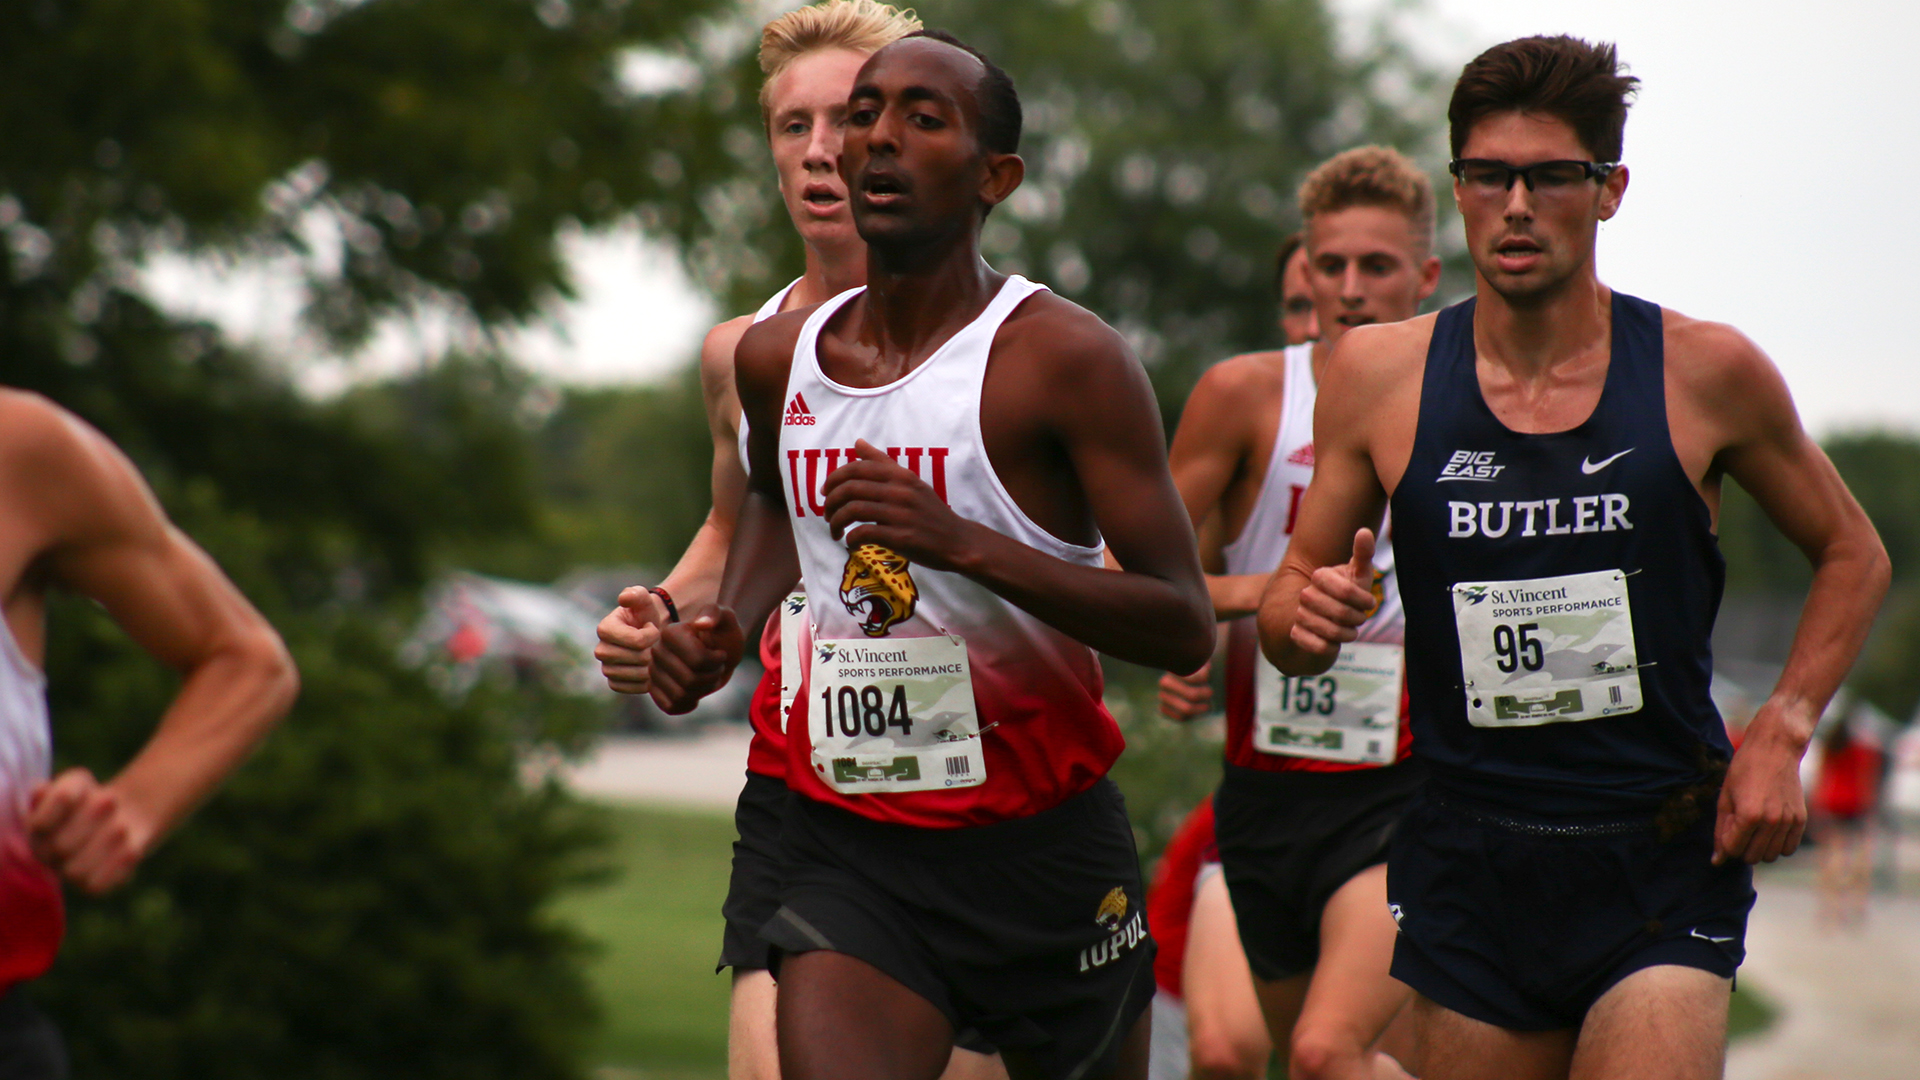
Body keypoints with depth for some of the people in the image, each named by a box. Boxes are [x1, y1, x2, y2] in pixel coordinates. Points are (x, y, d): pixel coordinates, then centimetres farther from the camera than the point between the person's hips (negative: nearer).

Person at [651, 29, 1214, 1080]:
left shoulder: (1063, 358, -11)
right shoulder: (773, 359, 6)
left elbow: (1185, 627, -16)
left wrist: (967, 544, -26)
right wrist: (725, 621, 11)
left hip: (1042, 846, -3)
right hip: (846, 852, 3)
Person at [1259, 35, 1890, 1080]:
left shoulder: (1706, 373, -2)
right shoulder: (1379, 376, 0)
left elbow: (1852, 556, 13)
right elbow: (1293, 591, 11)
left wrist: (1781, 731, 0)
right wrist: (1306, 615, -13)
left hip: (1664, 866, -2)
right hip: (1470, 866, 2)